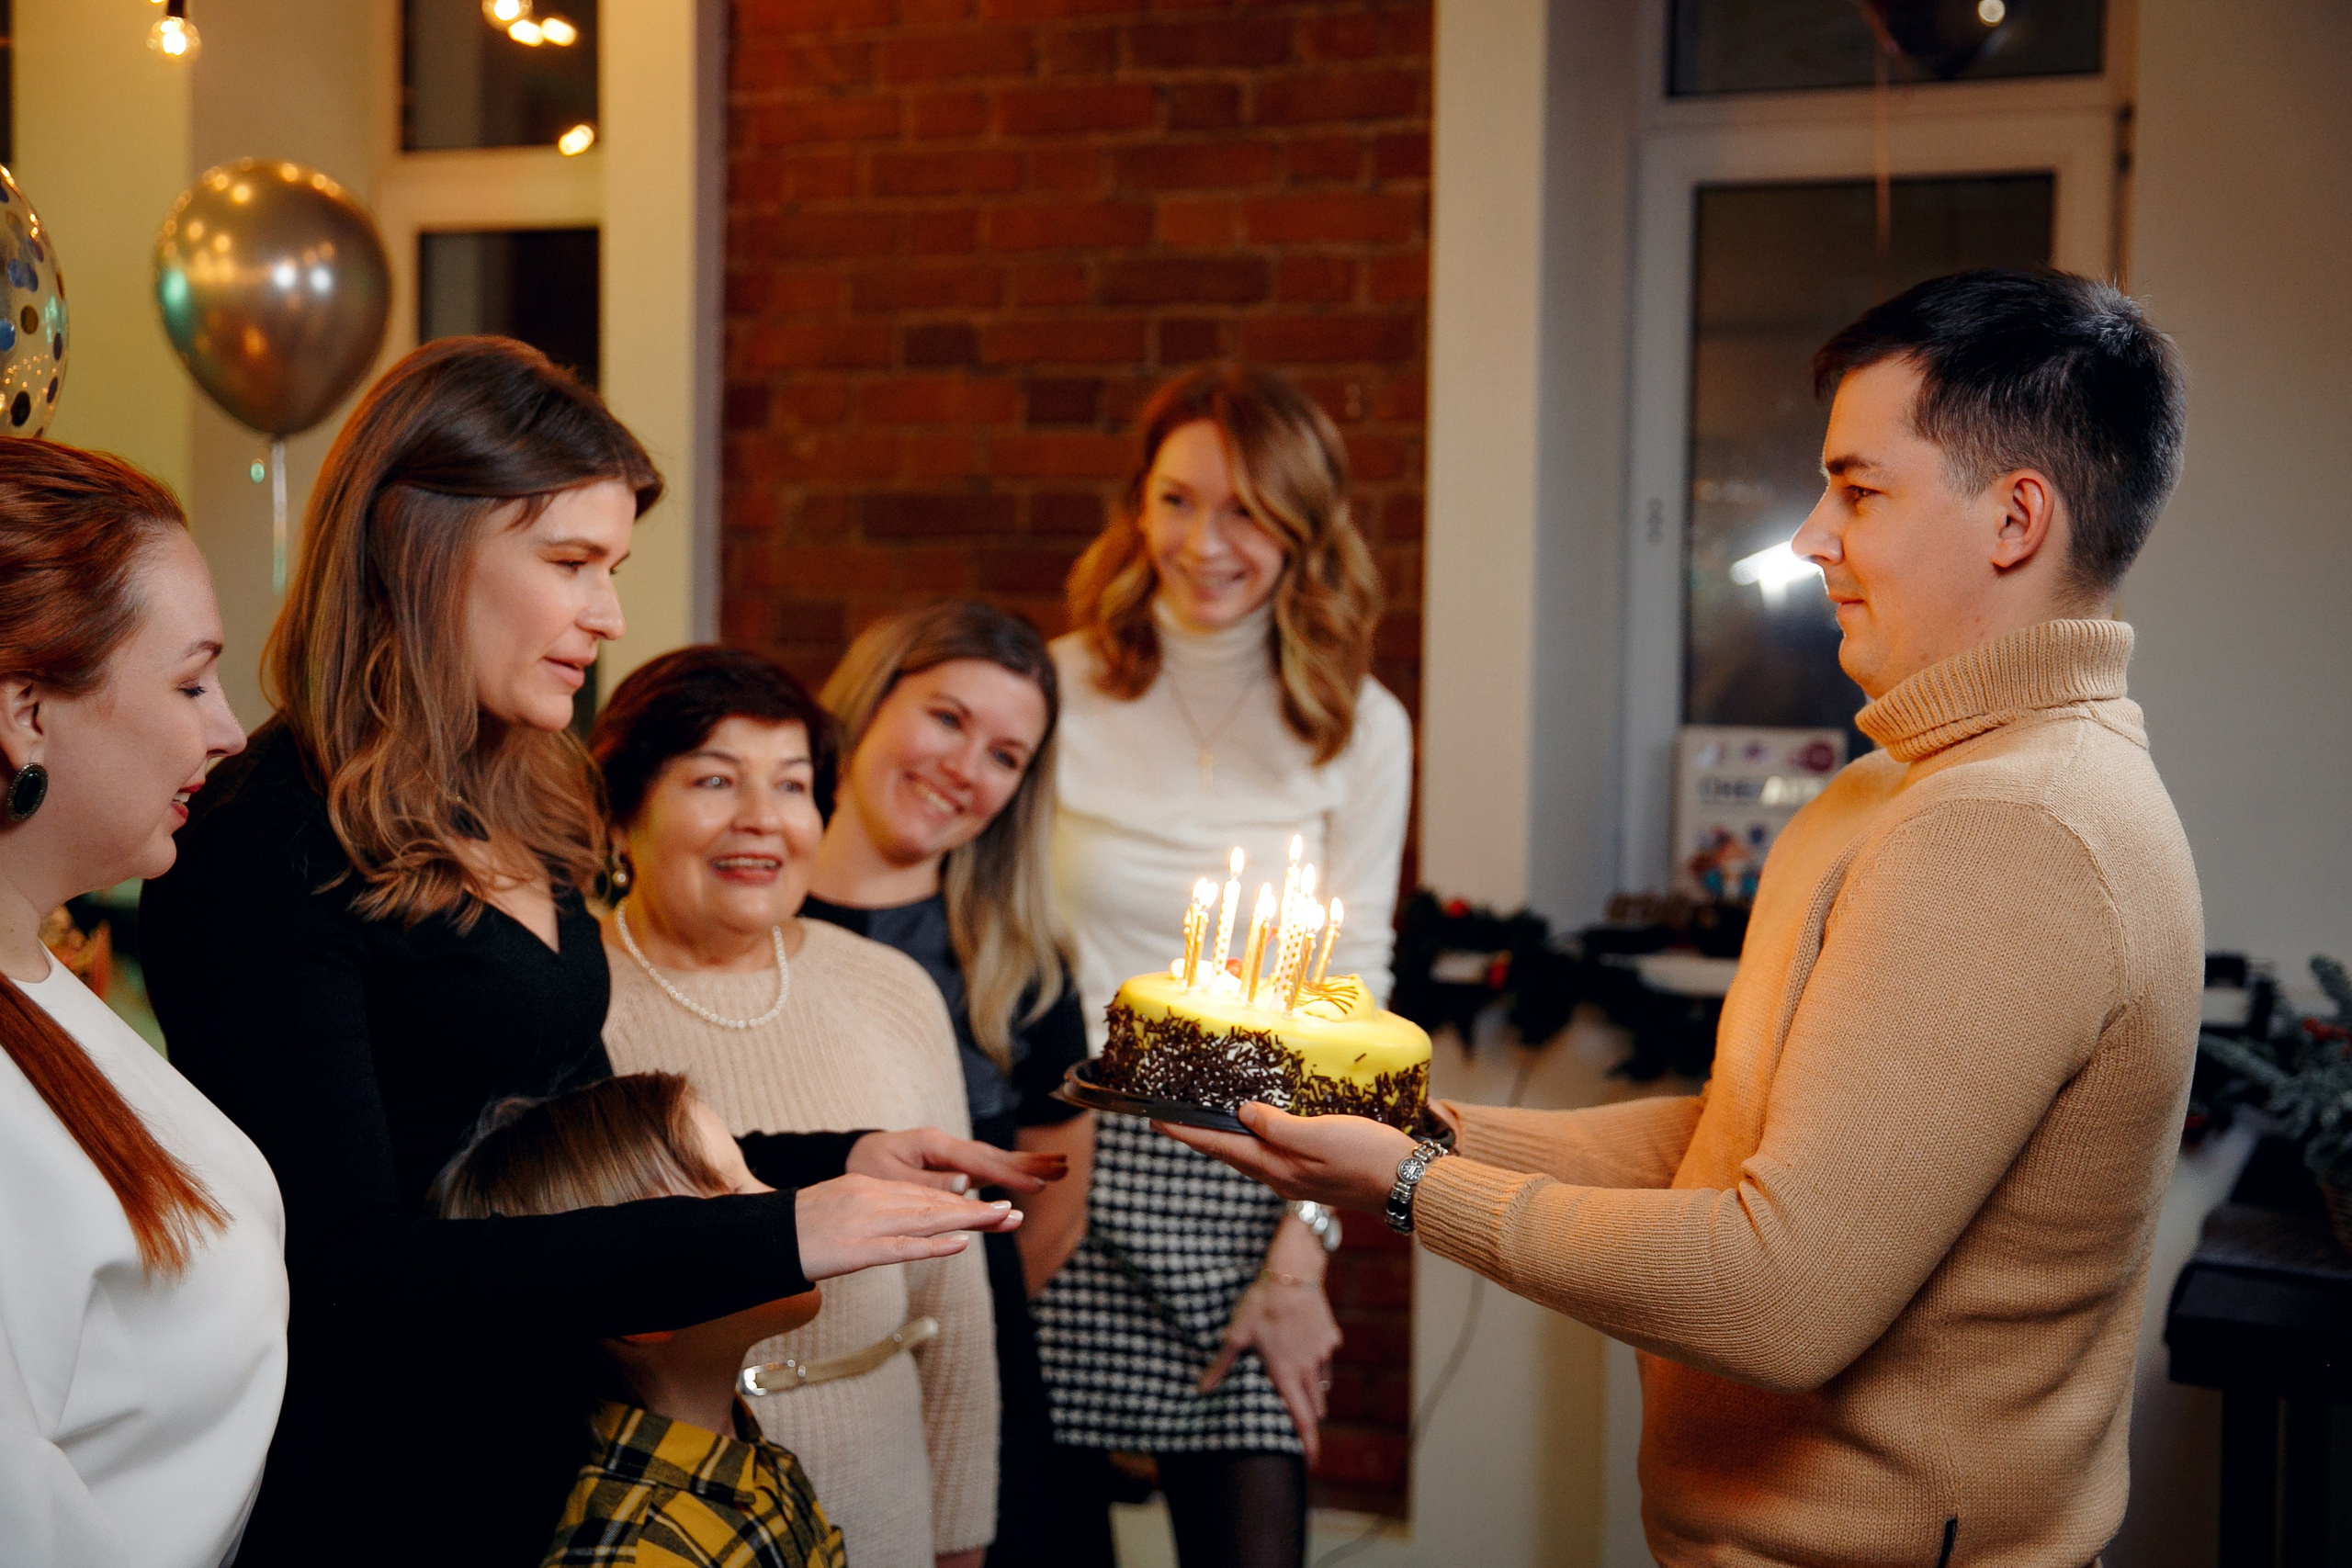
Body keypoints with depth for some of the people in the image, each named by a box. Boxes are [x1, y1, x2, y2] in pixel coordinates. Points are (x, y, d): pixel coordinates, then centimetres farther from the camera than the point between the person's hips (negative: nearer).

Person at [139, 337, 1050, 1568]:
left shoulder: (519, 814, 7)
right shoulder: (273, 853, -19)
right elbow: (345, 1272, -25)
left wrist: (834, 1161, 0)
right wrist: (775, 1238, -27)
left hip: (545, 1454, 8)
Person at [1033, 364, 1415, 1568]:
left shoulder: (1360, 730, 3)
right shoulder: (1059, 691, 0)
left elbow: (1349, 995, 2)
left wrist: (1302, 1253, -4)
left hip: (1245, 1171, 1)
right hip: (1061, 1159, -1)